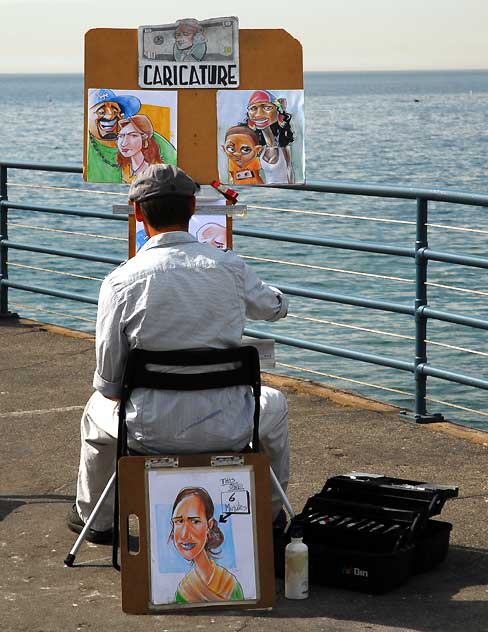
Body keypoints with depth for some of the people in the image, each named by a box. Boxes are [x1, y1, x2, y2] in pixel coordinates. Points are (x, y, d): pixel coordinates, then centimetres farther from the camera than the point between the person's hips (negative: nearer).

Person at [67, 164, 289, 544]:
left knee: (98, 410, 35)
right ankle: (270, 516, 49)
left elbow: (108, 380, -6)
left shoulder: (120, 281, -12)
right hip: (226, 431, 1)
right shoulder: (231, 267, -6)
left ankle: (94, 519, 51)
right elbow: (275, 307, 16)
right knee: (274, 403, 36)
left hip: (150, 433, 0)